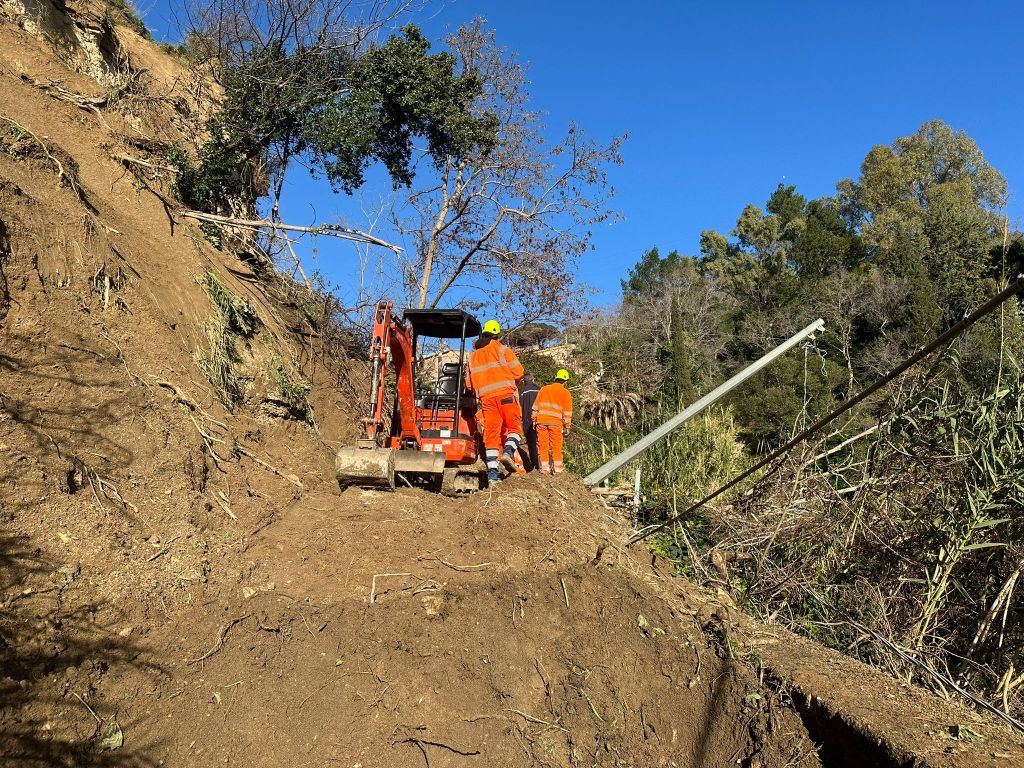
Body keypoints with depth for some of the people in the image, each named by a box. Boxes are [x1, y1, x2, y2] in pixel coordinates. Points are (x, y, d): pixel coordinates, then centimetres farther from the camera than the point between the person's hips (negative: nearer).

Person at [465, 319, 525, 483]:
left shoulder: (473, 356, 16)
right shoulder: (500, 349, 3)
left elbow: (469, 382, 15)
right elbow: (518, 371, -2)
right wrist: (511, 381, 17)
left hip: (486, 397, 4)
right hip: (505, 394, -4)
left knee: (491, 432, 4)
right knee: (514, 426, 7)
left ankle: (492, 471, -3)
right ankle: (509, 451, -20)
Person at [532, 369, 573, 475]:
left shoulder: (544, 389, 13)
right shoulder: (566, 393, 5)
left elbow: (536, 406, 12)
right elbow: (567, 411, 3)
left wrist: (534, 420, 15)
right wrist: (567, 426, 6)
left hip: (541, 421, 2)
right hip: (555, 422, -2)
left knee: (543, 445, 6)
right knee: (556, 446, 5)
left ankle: (545, 467, 6)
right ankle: (557, 468, 4)